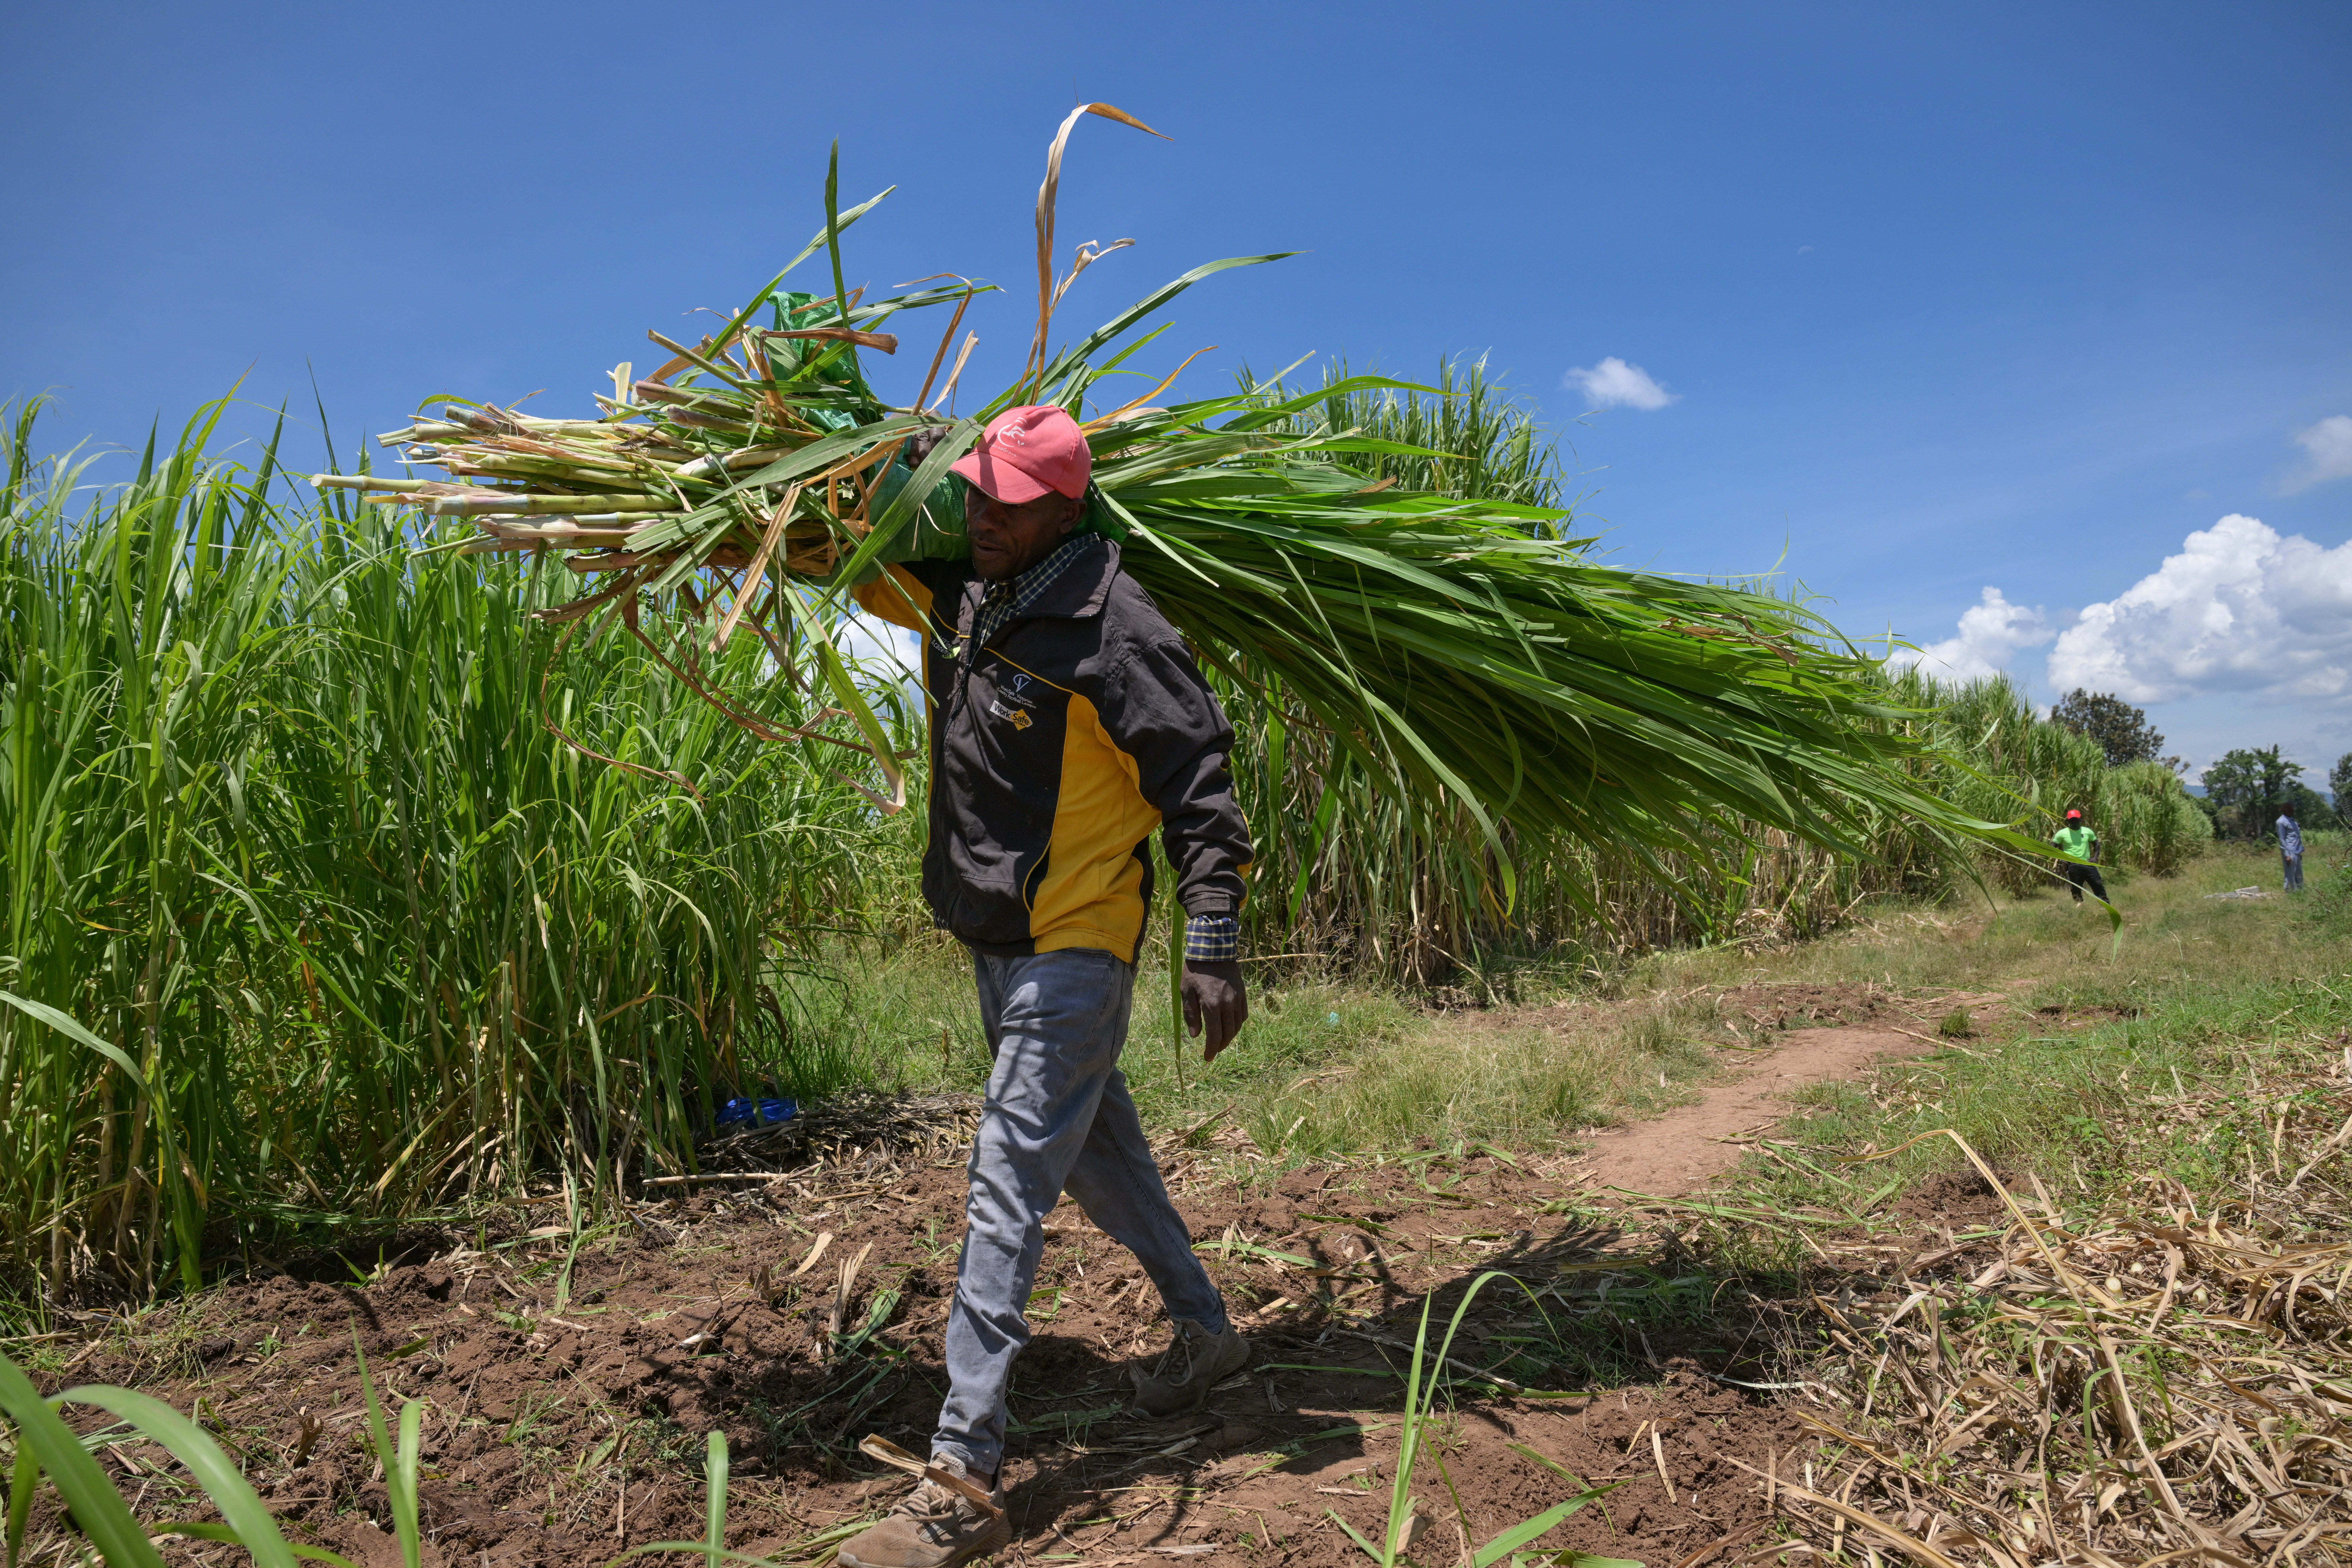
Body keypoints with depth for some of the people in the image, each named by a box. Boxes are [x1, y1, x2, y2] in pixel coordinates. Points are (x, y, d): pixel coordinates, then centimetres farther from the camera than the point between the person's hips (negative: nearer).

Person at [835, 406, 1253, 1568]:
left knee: (1007, 1189, -8)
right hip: (995, 939, 9)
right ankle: (1205, 1331, 41)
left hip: (1074, 946, -9)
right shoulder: (954, 591, 4)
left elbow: (1198, 790, -17)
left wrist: (1213, 949, -19)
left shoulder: (1112, 633, -19)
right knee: (1095, 1146, 21)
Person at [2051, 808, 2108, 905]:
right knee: (2076, 890, 3)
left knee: (2099, 886, 2)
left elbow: (2096, 844, 17)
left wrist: (2095, 858, 3)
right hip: (2073, 866, -2)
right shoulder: (2062, 833, -2)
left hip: (2088, 864, 2)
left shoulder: (2087, 831, 5)